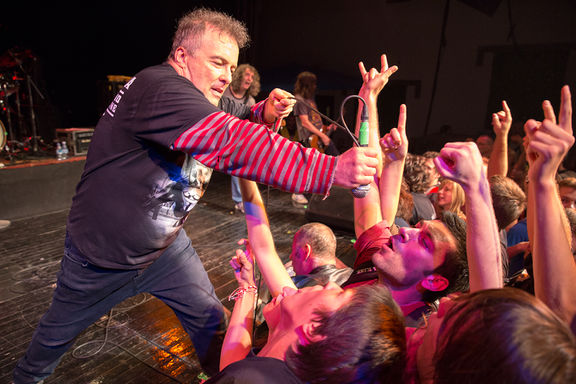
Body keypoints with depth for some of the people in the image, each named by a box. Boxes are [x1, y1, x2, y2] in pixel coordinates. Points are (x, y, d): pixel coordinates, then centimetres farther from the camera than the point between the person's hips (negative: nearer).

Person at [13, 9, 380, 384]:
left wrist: (264, 113, -17)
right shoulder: (159, 88, -32)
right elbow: (231, 142, -45)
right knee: (60, 329, 21)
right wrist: (330, 169, -48)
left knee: (210, 320, 5)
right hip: (102, 254, -6)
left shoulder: (197, 98, -2)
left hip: (166, 245, 7)